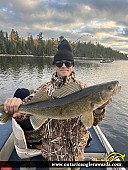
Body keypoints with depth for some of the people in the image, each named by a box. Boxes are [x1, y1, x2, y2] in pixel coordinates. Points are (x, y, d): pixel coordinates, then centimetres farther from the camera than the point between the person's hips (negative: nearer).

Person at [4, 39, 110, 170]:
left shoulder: (82, 88, -7)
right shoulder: (46, 88, -10)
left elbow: (93, 121, -10)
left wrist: (99, 107, -31)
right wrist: (15, 106, -45)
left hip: (77, 148, 2)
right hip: (54, 149, -2)